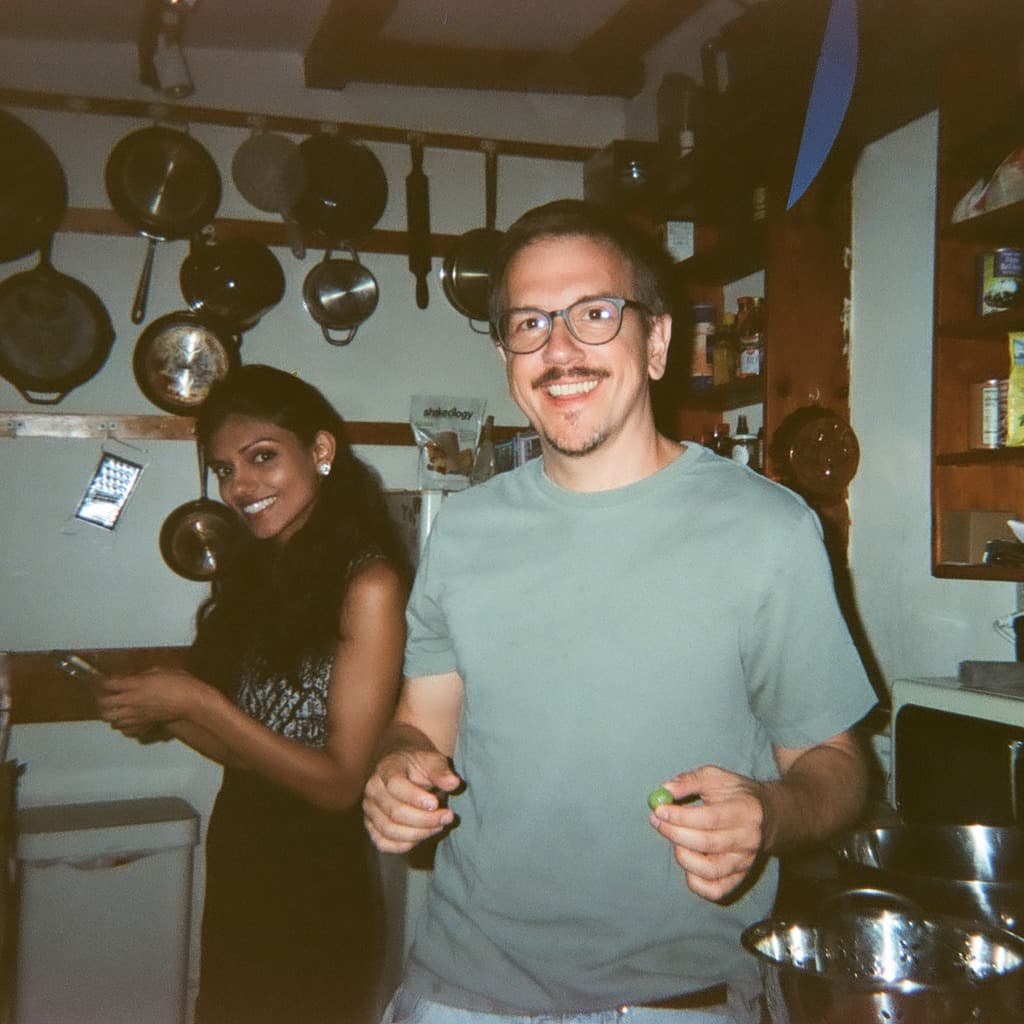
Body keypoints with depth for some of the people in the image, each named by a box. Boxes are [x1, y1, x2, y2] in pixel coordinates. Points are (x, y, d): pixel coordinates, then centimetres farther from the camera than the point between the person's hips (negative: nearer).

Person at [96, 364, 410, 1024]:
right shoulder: (257, 574, 5)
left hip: (319, 900, -7)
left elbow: (340, 782, -18)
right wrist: (160, 713, -8)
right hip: (238, 880, 7)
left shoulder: (367, 583, -17)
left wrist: (196, 704, -18)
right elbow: (249, 751, 8)